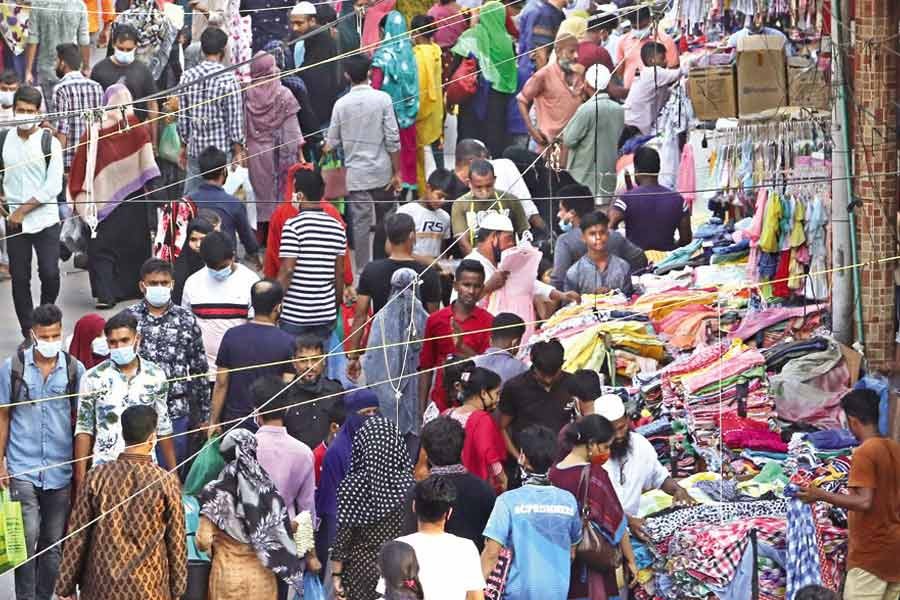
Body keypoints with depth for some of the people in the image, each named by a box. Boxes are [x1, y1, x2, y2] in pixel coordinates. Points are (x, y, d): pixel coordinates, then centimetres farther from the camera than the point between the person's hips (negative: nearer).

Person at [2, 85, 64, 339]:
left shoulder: (49, 143, -5)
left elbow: (53, 186, -10)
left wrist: (23, 209, -12)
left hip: (45, 220, -2)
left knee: (50, 274, -8)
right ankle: (28, 333, 11)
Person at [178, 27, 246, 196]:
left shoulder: (188, 76, 1)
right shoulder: (228, 79, -12)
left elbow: (182, 116, 6)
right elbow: (235, 118, -9)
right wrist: (238, 150, 0)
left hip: (194, 148, 4)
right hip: (221, 149, -4)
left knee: (190, 195, 9)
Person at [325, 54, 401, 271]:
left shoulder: (341, 104, -6)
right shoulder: (382, 99, -8)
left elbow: (333, 142, 2)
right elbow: (392, 139, -8)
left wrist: (328, 147, 26)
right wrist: (396, 172, 0)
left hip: (356, 173, 0)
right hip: (382, 171, 0)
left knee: (360, 222, 1)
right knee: (384, 220, 15)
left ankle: (363, 268, -1)